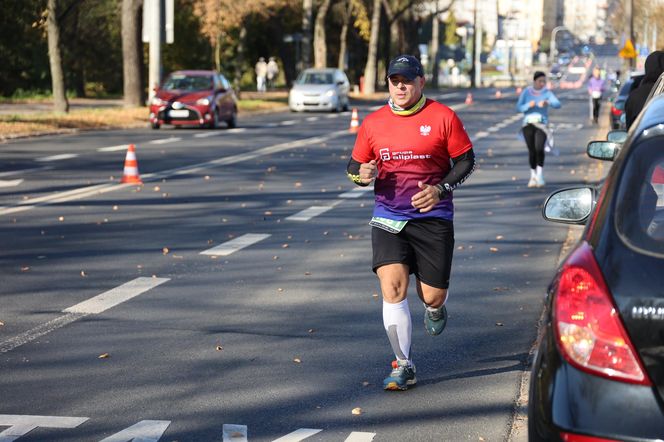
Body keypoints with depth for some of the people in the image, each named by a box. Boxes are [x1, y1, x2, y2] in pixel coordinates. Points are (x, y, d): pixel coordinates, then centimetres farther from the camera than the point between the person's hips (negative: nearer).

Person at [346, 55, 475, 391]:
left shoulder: (442, 117, -1)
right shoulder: (373, 123, 6)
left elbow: (466, 161, 4)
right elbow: (354, 165, 14)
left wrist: (441, 189, -11)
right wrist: (362, 174, -11)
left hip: (433, 217, -1)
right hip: (388, 217, 1)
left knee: (432, 295, 0)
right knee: (392, 287, -14)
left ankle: (435, 307, 42)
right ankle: (403, 365, -2)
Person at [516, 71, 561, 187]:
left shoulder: (547, 93, -2)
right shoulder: (526, 92, 2)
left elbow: (558, 104, -15)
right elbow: (519, 108, -2)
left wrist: (547, 102, -35)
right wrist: (529, 105, -21)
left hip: (541, 124, -1)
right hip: (528, 124, 1)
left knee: (539, 149, -19)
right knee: (531, 150, 1)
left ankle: (540, 174, -7)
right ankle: (533, 176, 15)